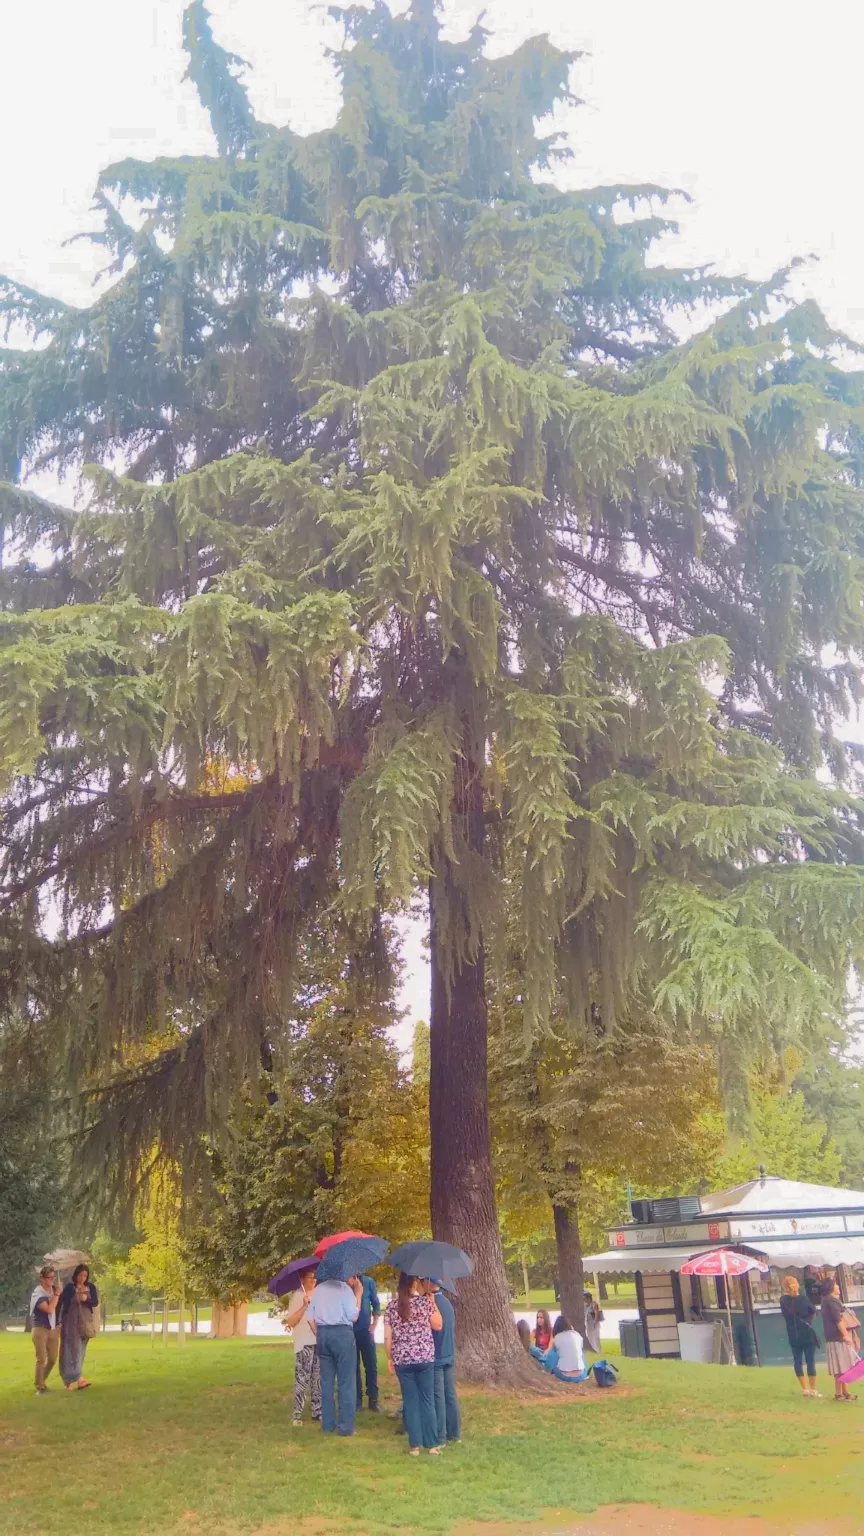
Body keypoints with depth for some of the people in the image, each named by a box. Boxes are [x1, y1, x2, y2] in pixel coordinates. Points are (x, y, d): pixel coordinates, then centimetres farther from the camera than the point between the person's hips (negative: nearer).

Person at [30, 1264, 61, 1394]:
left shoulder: (54, 1289, 4)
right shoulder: (37, 1293, -14)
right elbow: (49, 1309, -25)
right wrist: (56, 1294, -20)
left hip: (54, 1329, 6)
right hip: (40, 1329, -6)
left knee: (52, 1359, 10)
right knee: (41, 1359, -7)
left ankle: (42, 1382, 28)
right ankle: (40, 1387, 3)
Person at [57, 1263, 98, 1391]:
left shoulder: (91, 1287, 1)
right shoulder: (69, 1288, -9)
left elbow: (95, 1303, -2)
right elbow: (59, 1304, -8)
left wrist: (86, 1299, -22)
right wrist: (57, 1321, -10)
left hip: (85, 1323, 4)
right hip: (71, 1322, -4)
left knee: (80, 1351, 7)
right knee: (73, 1350, -11)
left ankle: (71, 1380, 15)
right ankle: (78, 1379, -17)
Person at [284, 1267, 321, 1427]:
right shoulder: (296, 1296, -4)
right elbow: (290, 1322, -10)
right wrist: (304, 1306, -18)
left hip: (319, 1342, 6)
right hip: (304, 1343, -6)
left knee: (318, 1379, 7)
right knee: (302, 1379, -9)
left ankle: (317, 1412, 14)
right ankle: (296, 1414, -4)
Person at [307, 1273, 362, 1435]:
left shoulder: (318, 1289, 13)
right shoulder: (345, 1288, -6)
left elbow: (310, 1317, 11)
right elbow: (353, 1316, -8)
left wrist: (319, 1335, 16)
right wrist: (358, 1295, 0)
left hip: (322, 1334, 6)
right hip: (342, 1334, -6)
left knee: (326, 1381, 12)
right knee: (346, 1381, 0)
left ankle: (327, 1425, 15)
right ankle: (345, 1426, 0)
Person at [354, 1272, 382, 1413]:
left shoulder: (368, 1282, 1)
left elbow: (376, 1304, 4)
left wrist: (374, 1325, -2)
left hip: (366, 1330, 1)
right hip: (349, 1331, -1)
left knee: (371, 1366, 0)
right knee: (354, 1367, 5)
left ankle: (373, 1400, 7)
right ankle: (357, 1400, 14)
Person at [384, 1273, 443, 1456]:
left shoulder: (392, 1305, 0)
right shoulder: (425, 1301, -7)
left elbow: (387, 1337, 1)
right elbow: (438, 1326, 2)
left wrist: (390, 1359, 11)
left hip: (402, 1360, 2)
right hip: (425, 1358, -1)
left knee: (410, 1401, 9)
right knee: (428, 1400, 8)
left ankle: (415, 1445, 11)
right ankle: (432, 1444, 10)